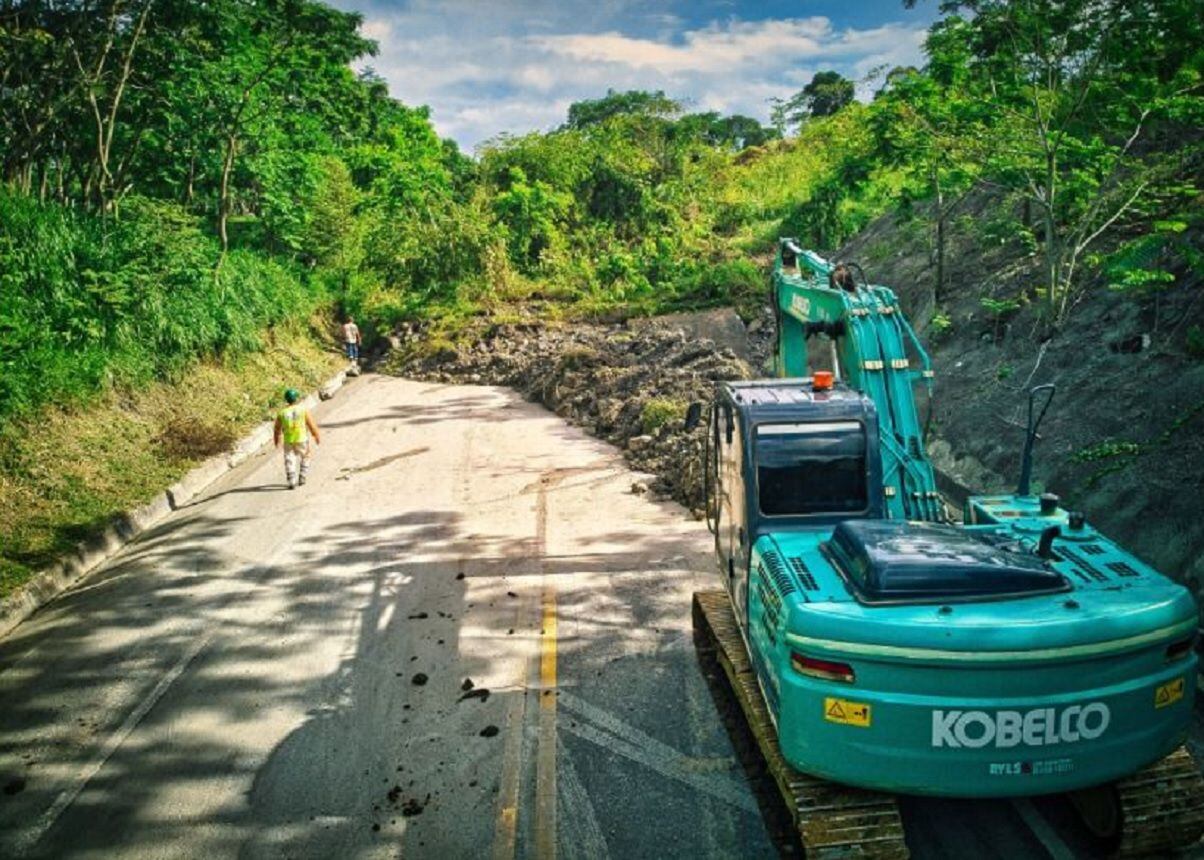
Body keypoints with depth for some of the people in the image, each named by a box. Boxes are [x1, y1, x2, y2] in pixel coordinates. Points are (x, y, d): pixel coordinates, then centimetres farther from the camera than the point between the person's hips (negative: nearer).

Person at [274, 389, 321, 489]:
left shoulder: (282, 413, -3)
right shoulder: (304, 410, -8)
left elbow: (277, 429, 7)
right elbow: (312, 425, -5)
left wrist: (276, 441, 23)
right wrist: (317, 436, 9)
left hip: (288, 441, 1)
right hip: (302, 440, -1)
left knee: (290, 461, 6)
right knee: (305, 458, 21)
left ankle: (292, 482, -3)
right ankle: (302, 477, 17)